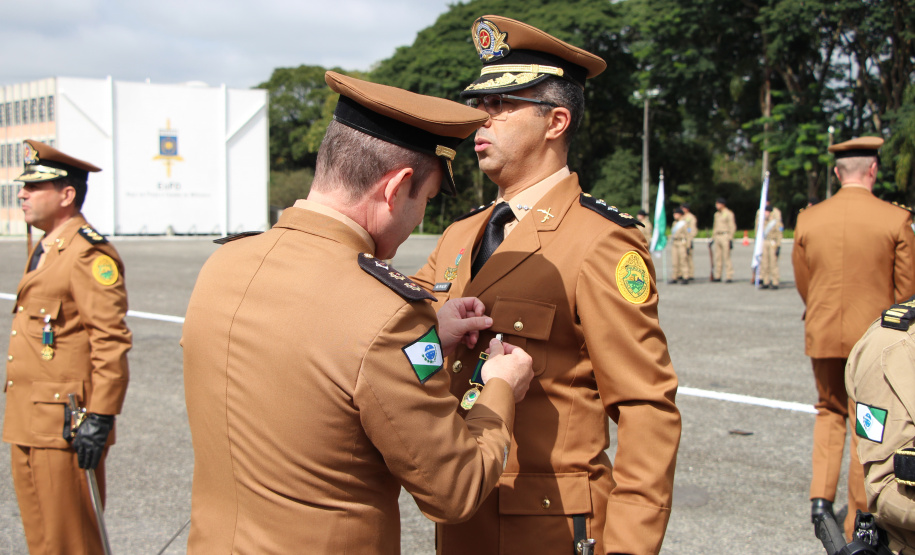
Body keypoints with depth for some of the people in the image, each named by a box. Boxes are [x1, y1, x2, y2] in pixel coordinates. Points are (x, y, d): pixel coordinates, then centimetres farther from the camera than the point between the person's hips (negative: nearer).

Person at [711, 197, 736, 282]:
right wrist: (713, 238, 19)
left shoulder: (729, 214, -6)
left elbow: (732, 227, -10)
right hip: (717, 237, 7)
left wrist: (730, 240, -16)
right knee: (718, 257, 6)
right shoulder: (717, 214, 17)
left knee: (726, 257, -9)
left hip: (725, 237, -7)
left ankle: (729, 277, -7)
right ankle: (717, 276, 10)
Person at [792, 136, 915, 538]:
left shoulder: (808, 220, -2)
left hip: (823, 337, 2)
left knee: (830, 410, 22)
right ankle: (856, 523, 15)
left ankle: (821, 494, 7)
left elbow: (802, 284, 6)